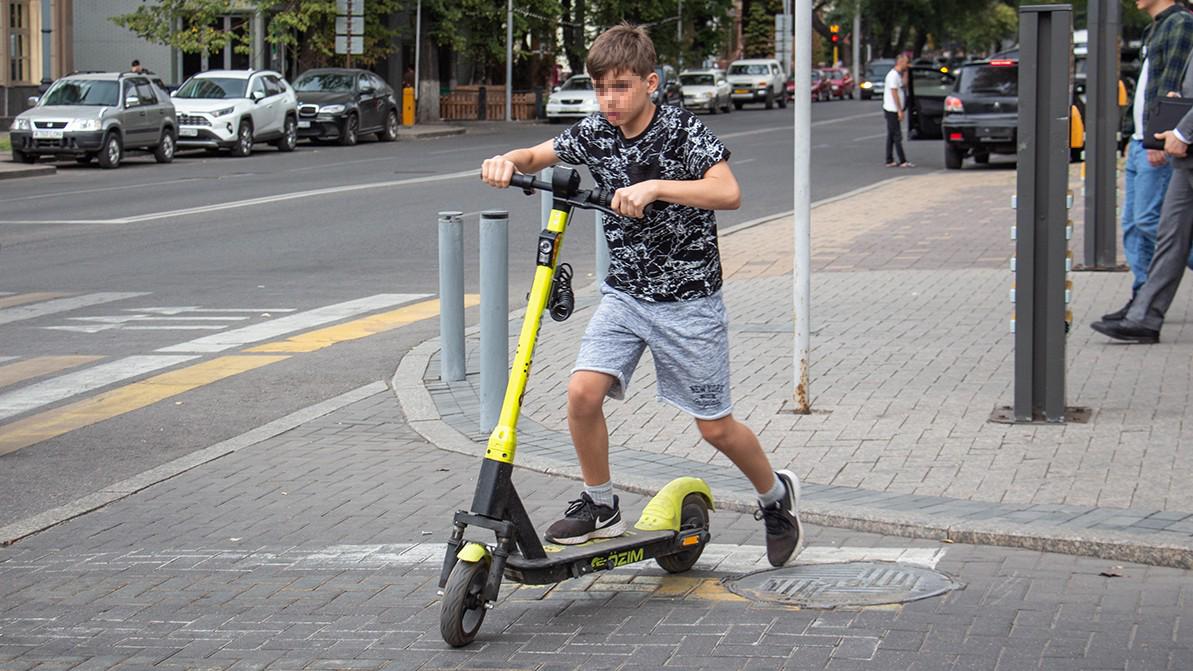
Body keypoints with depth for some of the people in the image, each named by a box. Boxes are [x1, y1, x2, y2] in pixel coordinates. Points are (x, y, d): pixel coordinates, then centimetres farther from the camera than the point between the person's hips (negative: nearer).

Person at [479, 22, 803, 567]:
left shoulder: (683, 131, -17)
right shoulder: (594, 133, -3)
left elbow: (728, 192, -31)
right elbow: (537, 156, 10)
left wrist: (654, 187, -42)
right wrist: (507, 163, -14)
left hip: (688, 300, -4)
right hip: (625, 293, 4)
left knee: (716, 427, 2)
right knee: (583, 391, -15)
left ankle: (776, 494, 31)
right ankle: (600, 508, 6)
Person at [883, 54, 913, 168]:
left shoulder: (898, 75, 15)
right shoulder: (893, 75, -16)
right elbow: (894, 93, -19)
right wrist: (899, 110, -20)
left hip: (893, 110, 10)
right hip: (892, 110, -10)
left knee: (891, 136, 10)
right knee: (897, 136, -8)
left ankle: (890, 161, 13)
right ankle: (903, 161, -8)